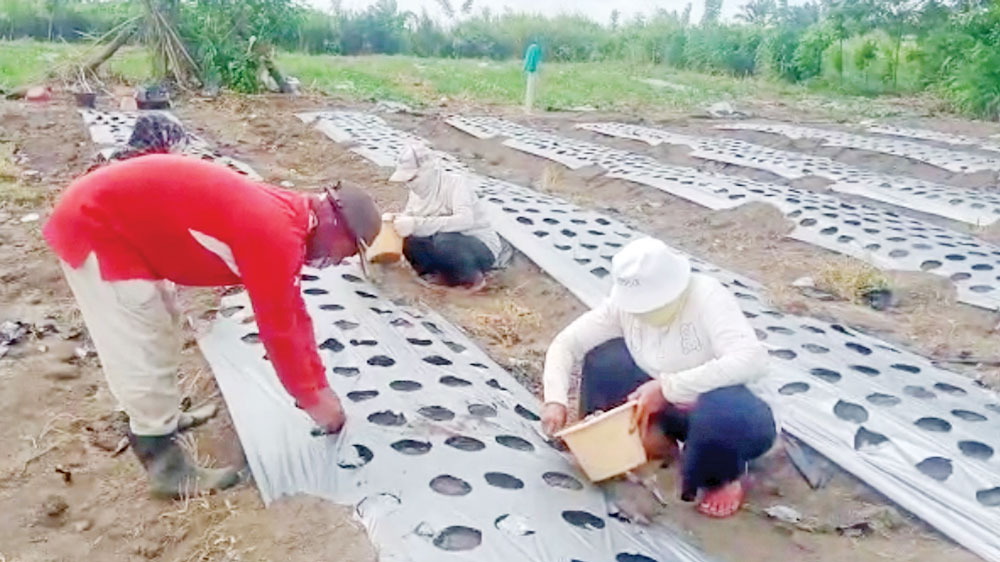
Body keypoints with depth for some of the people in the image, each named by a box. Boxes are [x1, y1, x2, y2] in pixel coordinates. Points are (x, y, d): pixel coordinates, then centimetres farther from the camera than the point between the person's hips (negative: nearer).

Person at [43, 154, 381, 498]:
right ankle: (165, 465, 12)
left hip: (116, 214, 10)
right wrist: (312, 399, -4)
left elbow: (292, 312, 13)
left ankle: (158, 418, 43)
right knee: (142, 351, -3)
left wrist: (318, 385, 16)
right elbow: (278, 329, -18)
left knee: (159, 329, 23)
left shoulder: (284, 218, 5)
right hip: (96, 226, -10)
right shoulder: (275, 236, -25)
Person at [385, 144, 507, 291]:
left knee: (445, 241, -37)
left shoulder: (455, 182, -22)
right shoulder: (417, 190, 1)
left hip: (480, 247, -6)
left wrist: (418, 224, -42)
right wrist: (395, 219, -21)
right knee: (407, 238, -17)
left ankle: (473, 276, -9)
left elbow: (465, 220, -38)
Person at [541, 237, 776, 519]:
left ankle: (723, 477, -6)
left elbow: (753, 360, -41)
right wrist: (555, 399, -26)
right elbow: (566, 342, -9)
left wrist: (668, 387, -42)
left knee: (721, 414, -41)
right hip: (665, 404, 5)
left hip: (721, 411, -4)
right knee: (602, 358, -13)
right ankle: (652, 438, 4)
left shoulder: (707, 298, -27)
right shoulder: (626, 302, -12)